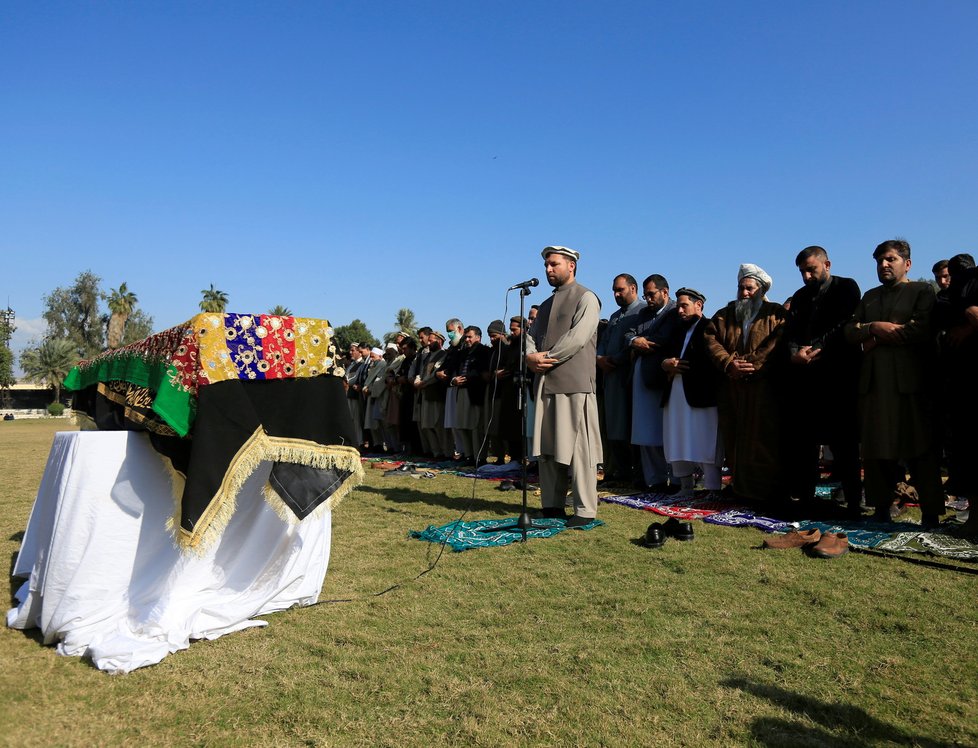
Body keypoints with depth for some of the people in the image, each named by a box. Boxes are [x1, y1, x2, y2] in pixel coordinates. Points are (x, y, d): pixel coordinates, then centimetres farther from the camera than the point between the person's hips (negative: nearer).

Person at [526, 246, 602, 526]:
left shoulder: (586, 298, 1)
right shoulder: (546, 305, 24)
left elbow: (577, 337, -12)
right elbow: (532, 337, 16)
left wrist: (546, 357, -11)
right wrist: (531, 356, -6)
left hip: (574, 384, -7)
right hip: (546, 384, 8)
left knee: (577, 448, -6)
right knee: (546, 447, 8)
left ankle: (585, 510, 0)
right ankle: (552, 505, 17)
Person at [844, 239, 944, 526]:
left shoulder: (922, 291, 5)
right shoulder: (870, 296, 22)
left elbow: (922, 329, -12)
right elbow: (850, 331, 10)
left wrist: (878, 338, -6)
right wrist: (873, 327, -9)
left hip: (910, 382, -5)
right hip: (873, 382, 5)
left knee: (919, 448, -2)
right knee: (876, 449, 4)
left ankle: (931, 512, 6)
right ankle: (881, 507, 11)